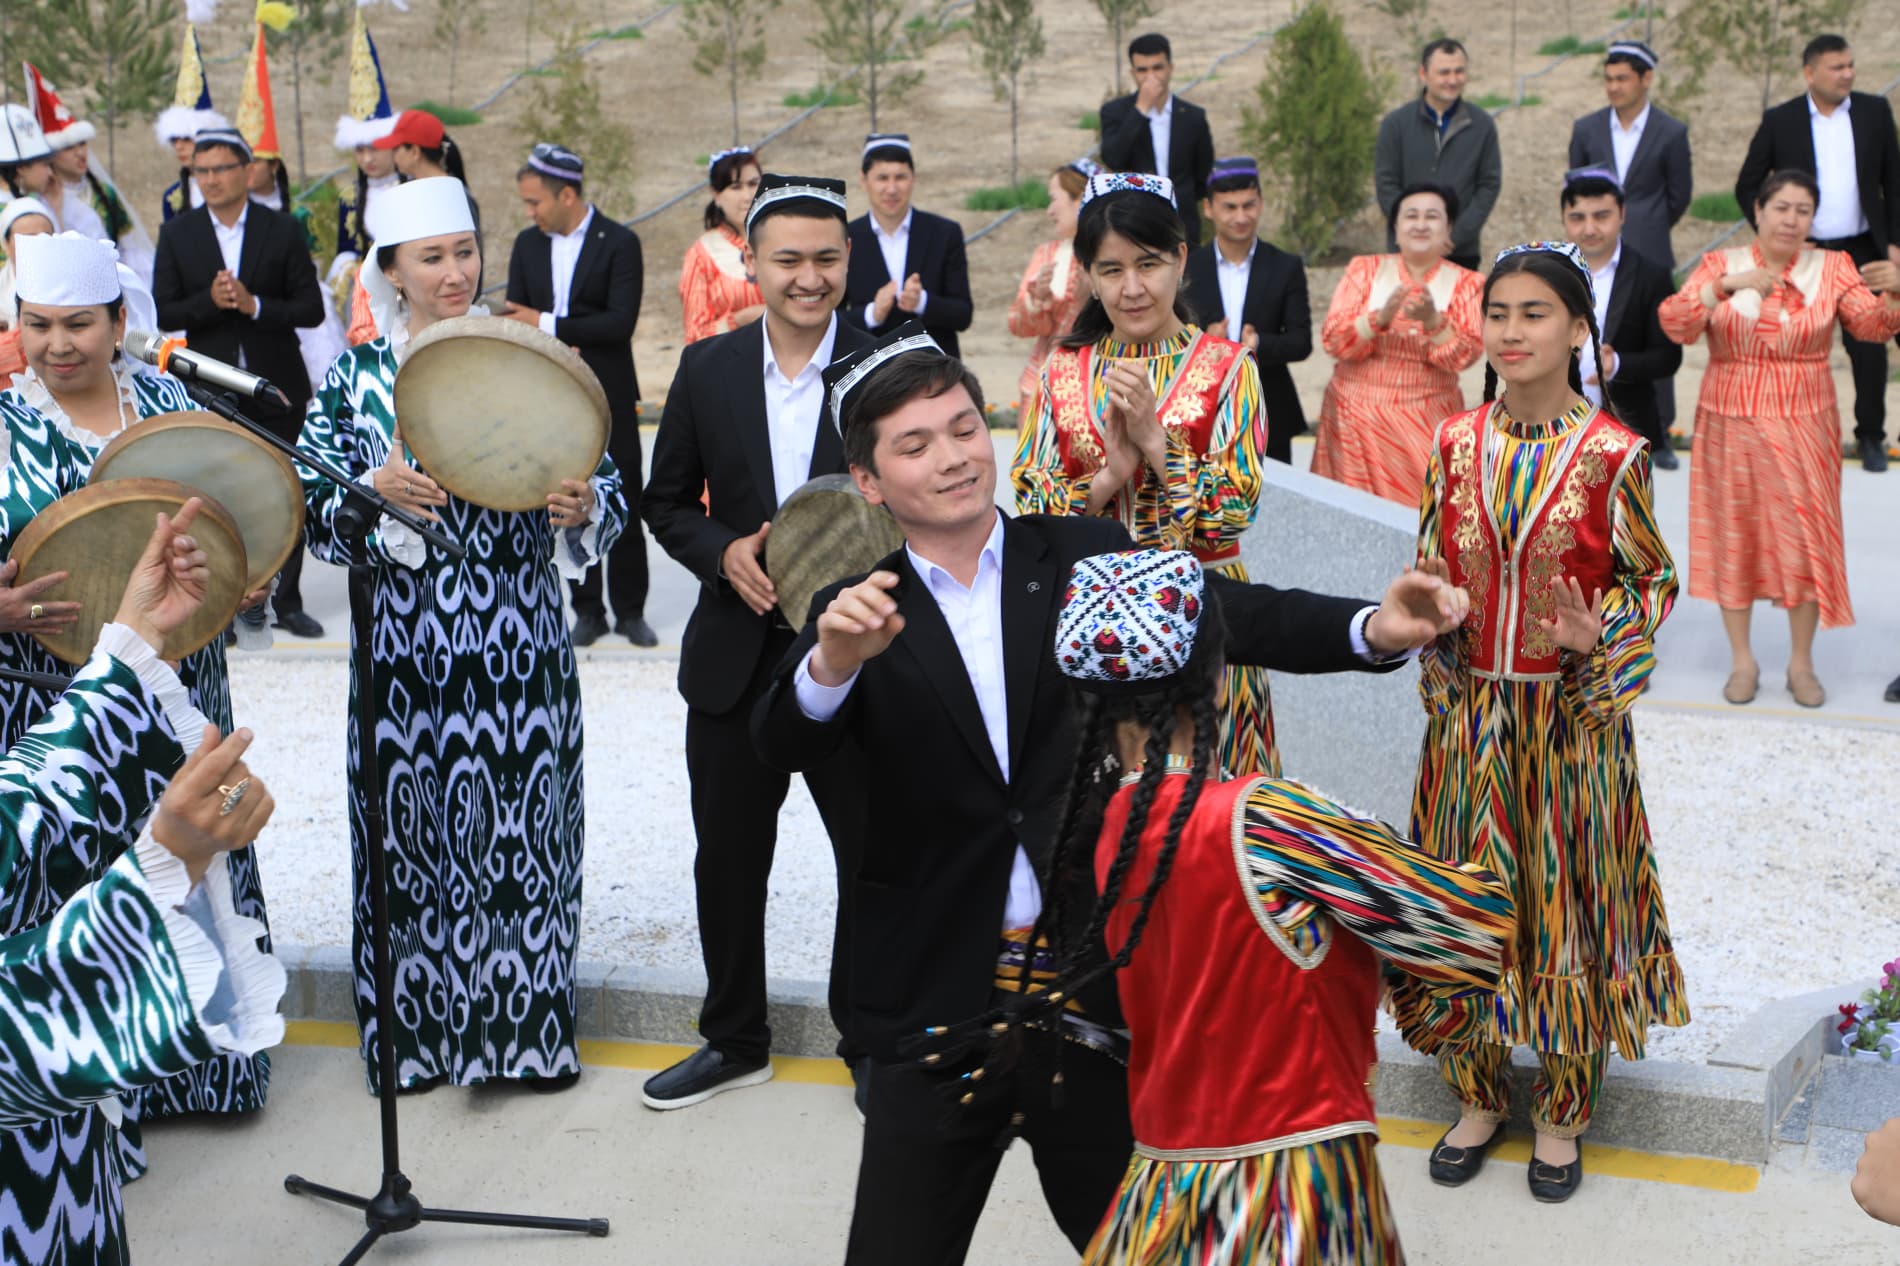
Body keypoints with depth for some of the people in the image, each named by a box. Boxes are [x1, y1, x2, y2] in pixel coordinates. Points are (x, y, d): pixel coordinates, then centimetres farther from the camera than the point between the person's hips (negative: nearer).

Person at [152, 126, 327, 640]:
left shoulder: (283, 230, 0)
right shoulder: (177, 234, 3)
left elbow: (311, 309, -3)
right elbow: (162, 313, -1)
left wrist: (255, 305, -18)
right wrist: (209, 301, -19)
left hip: (277, 386, 0)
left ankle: (286, 601, 17)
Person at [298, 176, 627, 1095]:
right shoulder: (354, 378, 3)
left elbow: (605, 484, 3)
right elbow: (313, 511, -3)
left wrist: (585, 506, -19)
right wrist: (377, 490, -22)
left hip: (521, 648, 1)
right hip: (407, 649, 0)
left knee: (523, 824, 5)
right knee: (414, 825, 5)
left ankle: (529, 1024, 20)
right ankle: (416, 1028, 21)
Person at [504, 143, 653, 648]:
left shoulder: (619, 242, -6)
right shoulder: (528, 244, 9)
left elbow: (620, 323, -15)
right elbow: (515, 318, 11)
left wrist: (548, 325, -15)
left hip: (609, 398, -4)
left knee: (622, 503, 2)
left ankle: (630, 610, 13)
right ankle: (587, 610, 15)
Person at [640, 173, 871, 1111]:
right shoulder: (707, 368, 1)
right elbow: (667, 503, 8)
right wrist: (723, 552, -11)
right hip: (736, 657, 3)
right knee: (728, 861, 14)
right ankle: (735, 1039, 34)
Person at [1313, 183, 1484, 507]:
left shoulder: (1466, 283, 3)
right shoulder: (1364, 269, 4)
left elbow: (1466, 355, -9)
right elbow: (1333, 340, -7)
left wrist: (1432, 319, -26)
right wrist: (1380, 318, -23)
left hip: (1426, 422, 0)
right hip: (1357, 415, 0)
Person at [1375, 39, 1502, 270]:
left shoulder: (1482, 125, 5)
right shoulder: (1396, 123, 3)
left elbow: (1490, 184, 4)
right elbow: (1386, 184, 0)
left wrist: (1456, 236, -8)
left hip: (1462, 252, 1)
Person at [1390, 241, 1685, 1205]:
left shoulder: (1613, 454, -8)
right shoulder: (1455, 445, 2)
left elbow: (1653, 576, 0)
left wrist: (1595, 635, -17)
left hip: (1571, 717, -3)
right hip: (1470, 714, 3)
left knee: (1567, 893, 6)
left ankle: (1563, 1112, 23)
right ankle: (1477, 1096, 28)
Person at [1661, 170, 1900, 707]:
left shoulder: (1832, 268, 2)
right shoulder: (1721, 264, 0)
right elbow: (1675, 324, -12)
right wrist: (1726, 286, -26)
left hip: (1804, 427, 0)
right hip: (1731, 425, 0)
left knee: (1804, 538, 1)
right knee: (1734, 536, 5)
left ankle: (1802, 663, 14)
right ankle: (1742, 661, 18)